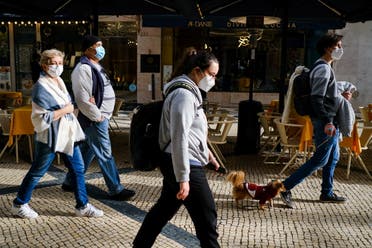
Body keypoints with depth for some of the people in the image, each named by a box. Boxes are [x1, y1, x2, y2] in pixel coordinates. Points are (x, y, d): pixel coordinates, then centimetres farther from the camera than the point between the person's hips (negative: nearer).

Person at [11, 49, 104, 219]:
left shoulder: (59, 81, 9)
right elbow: (42, 117, -22)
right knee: (37, 172, 7)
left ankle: (82, 206, 17)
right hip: (50, 136, -8)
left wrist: (71, 108, 6)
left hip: (68, 133, 8)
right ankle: (19, 204, 26)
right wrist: (64, 110, -19)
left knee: (78, 169, 7)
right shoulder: (41, 88, -17)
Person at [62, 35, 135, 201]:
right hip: (94, 119, -10)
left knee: (87, 151, 18)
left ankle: (70, 182, 31)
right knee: (105, 154, -3)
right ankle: (116, 190, 7)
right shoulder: (83, 69, -16)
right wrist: (98, 116, -16)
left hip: (101, 117, 10)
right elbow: (82, 99, -22)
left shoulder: (95, 67, 16)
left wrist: (103, 115, 8)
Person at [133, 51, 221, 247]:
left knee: (164, 208, 21)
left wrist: (206, 151, 25)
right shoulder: (184, 94, -18)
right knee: (206, 217, -1)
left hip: (174, 163, 11)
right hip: (185, 165, -11)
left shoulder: (189, 91, 15)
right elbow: (179, 138, -24)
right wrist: (183, 177, -24)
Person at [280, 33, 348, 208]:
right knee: (320, 159, -8)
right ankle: (286, 187, -6)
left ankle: (327, 193, 26)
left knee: (333, 158, 16)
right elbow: (316, 99, -23)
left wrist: (341, 96, 15)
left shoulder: (325, 68, 18)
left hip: (330, 121, 11)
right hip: (326, 122, -11)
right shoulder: (323, 69, -15)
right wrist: (327, 122, -27)